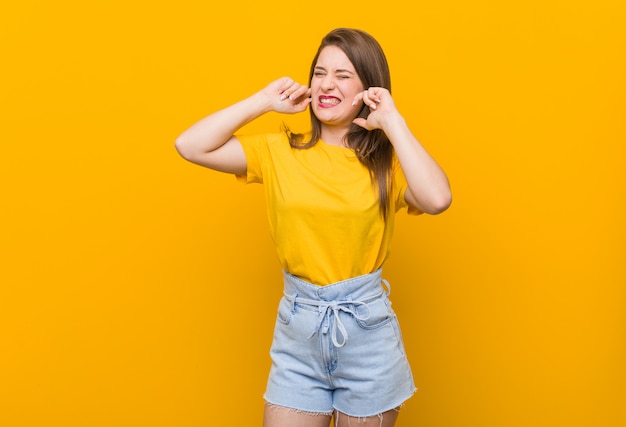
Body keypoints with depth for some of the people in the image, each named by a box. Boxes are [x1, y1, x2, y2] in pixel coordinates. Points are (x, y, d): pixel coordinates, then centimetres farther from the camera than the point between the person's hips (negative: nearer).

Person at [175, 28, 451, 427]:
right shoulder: (280, 151, 1)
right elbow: (190, 146, -6)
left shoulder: (387, 161, -5)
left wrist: (393, 122, -17)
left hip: (367, 326, -1)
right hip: (296, 327, 2)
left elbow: (437, 199, -25)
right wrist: (264, 100, -5)